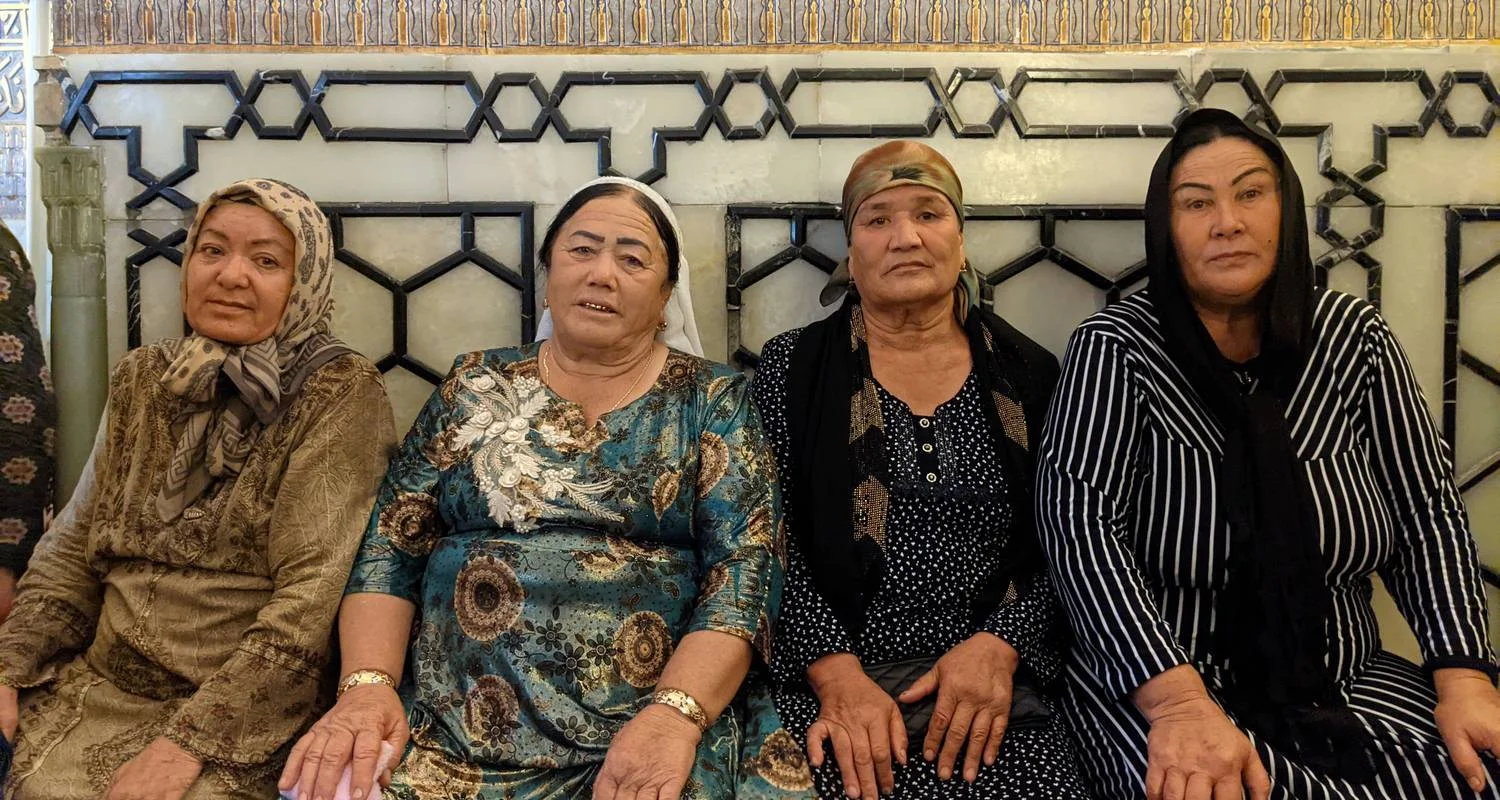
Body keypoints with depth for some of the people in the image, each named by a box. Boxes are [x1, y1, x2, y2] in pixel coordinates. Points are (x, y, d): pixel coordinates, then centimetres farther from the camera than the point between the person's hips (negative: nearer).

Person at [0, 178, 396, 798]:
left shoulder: (341, 396, -10)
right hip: (99, 688, 5)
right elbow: (74, 548, 14)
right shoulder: (141, 379, 9)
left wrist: (193, 739, -19)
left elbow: (314, 593, -16)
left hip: (252, 711, -4)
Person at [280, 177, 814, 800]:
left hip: (655, 733, -1)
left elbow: (747, 563, -6)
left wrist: (675, 713, -20)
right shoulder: (476, 384, 11)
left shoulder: (714, 399, 4)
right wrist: (368, 685, -10)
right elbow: (390, 546, 7)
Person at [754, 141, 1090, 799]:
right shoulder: (793, 367, 5)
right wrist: (835, 672, -14)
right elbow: (770, 540, -2)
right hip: (826, 681, -1)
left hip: (988, 679, 1)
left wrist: (999, 645, -11)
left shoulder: (1028, 375, 8)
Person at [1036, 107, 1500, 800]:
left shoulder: (1354, 337, 4)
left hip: (1345, 685, 4)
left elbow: (1426, 509, 6)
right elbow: (1080, 523, -18)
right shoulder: (1116, 348, -7)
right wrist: (1182, 703, -29)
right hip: (1152, 684, -4)